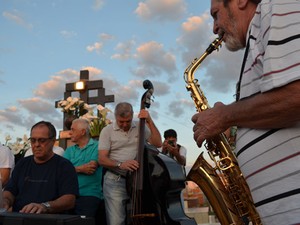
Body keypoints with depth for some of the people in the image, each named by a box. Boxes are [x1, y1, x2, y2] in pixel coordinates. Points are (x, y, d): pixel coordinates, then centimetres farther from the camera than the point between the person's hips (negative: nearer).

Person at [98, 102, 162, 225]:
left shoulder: (140, 127, 7)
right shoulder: (107, 131, 0)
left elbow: (158, 143, -2)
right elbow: (102, 159, -6)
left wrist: (149, 121, -8)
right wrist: (120, 164, -23)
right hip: (115, 181, -2)